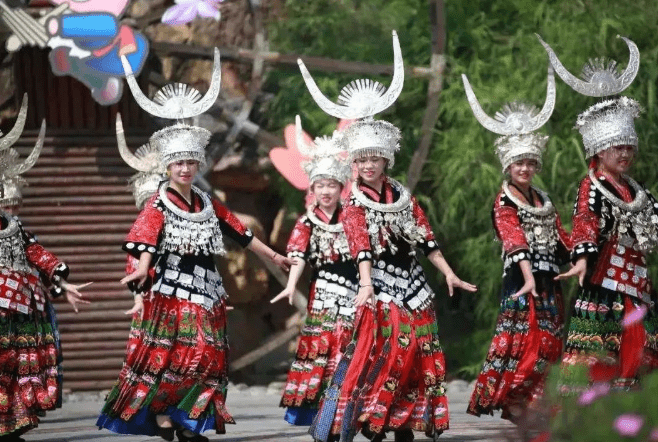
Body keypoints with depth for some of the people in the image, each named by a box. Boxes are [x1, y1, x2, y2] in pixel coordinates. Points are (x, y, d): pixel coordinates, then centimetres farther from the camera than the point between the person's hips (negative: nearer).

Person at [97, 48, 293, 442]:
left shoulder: (208, 204, 15)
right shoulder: (159, 204, -4)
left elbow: (240, 232, 22)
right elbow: (146, 240, -19)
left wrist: (272, 256, 27)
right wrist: (142, 270, -37)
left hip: (206, 292, 6)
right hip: (172, 293, -6)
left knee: (207, 360, 3)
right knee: (168, 356, -9)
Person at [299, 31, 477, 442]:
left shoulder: (403, 196, 10)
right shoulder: (354, 203, -5)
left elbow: (426, 238, 11)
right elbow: (361, 247, -18)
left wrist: (449, 274, 6)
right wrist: (366, 284, -31)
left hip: (413, 288, 6)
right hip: (381, 289, -6)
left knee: (418, 360, 7)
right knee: (380, 358, -15)